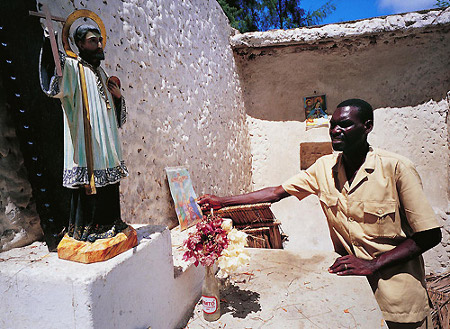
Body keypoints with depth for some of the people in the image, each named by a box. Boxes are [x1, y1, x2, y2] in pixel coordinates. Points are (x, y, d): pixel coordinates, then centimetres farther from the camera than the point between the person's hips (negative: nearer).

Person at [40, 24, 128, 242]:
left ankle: (108, 224, 24)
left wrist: (118, 95, 6)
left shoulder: (100, 73, 20)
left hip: (107, 143, 8)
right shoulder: (71, 67, -2)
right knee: (89, 184, -6)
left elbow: (117, 116, 24)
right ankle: (87, 228, 7)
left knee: (108, 182, 12)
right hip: (86, 142, -8)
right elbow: (52, 88, -24)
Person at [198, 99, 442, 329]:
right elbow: (277, 192, -3)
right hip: (348, 279, 3)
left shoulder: (396, 168, -16)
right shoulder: (325, 167, -4)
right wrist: (222, 201, -9)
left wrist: (373, 264, -22)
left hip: (394, 286, -2)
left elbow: (430, 235, -13)